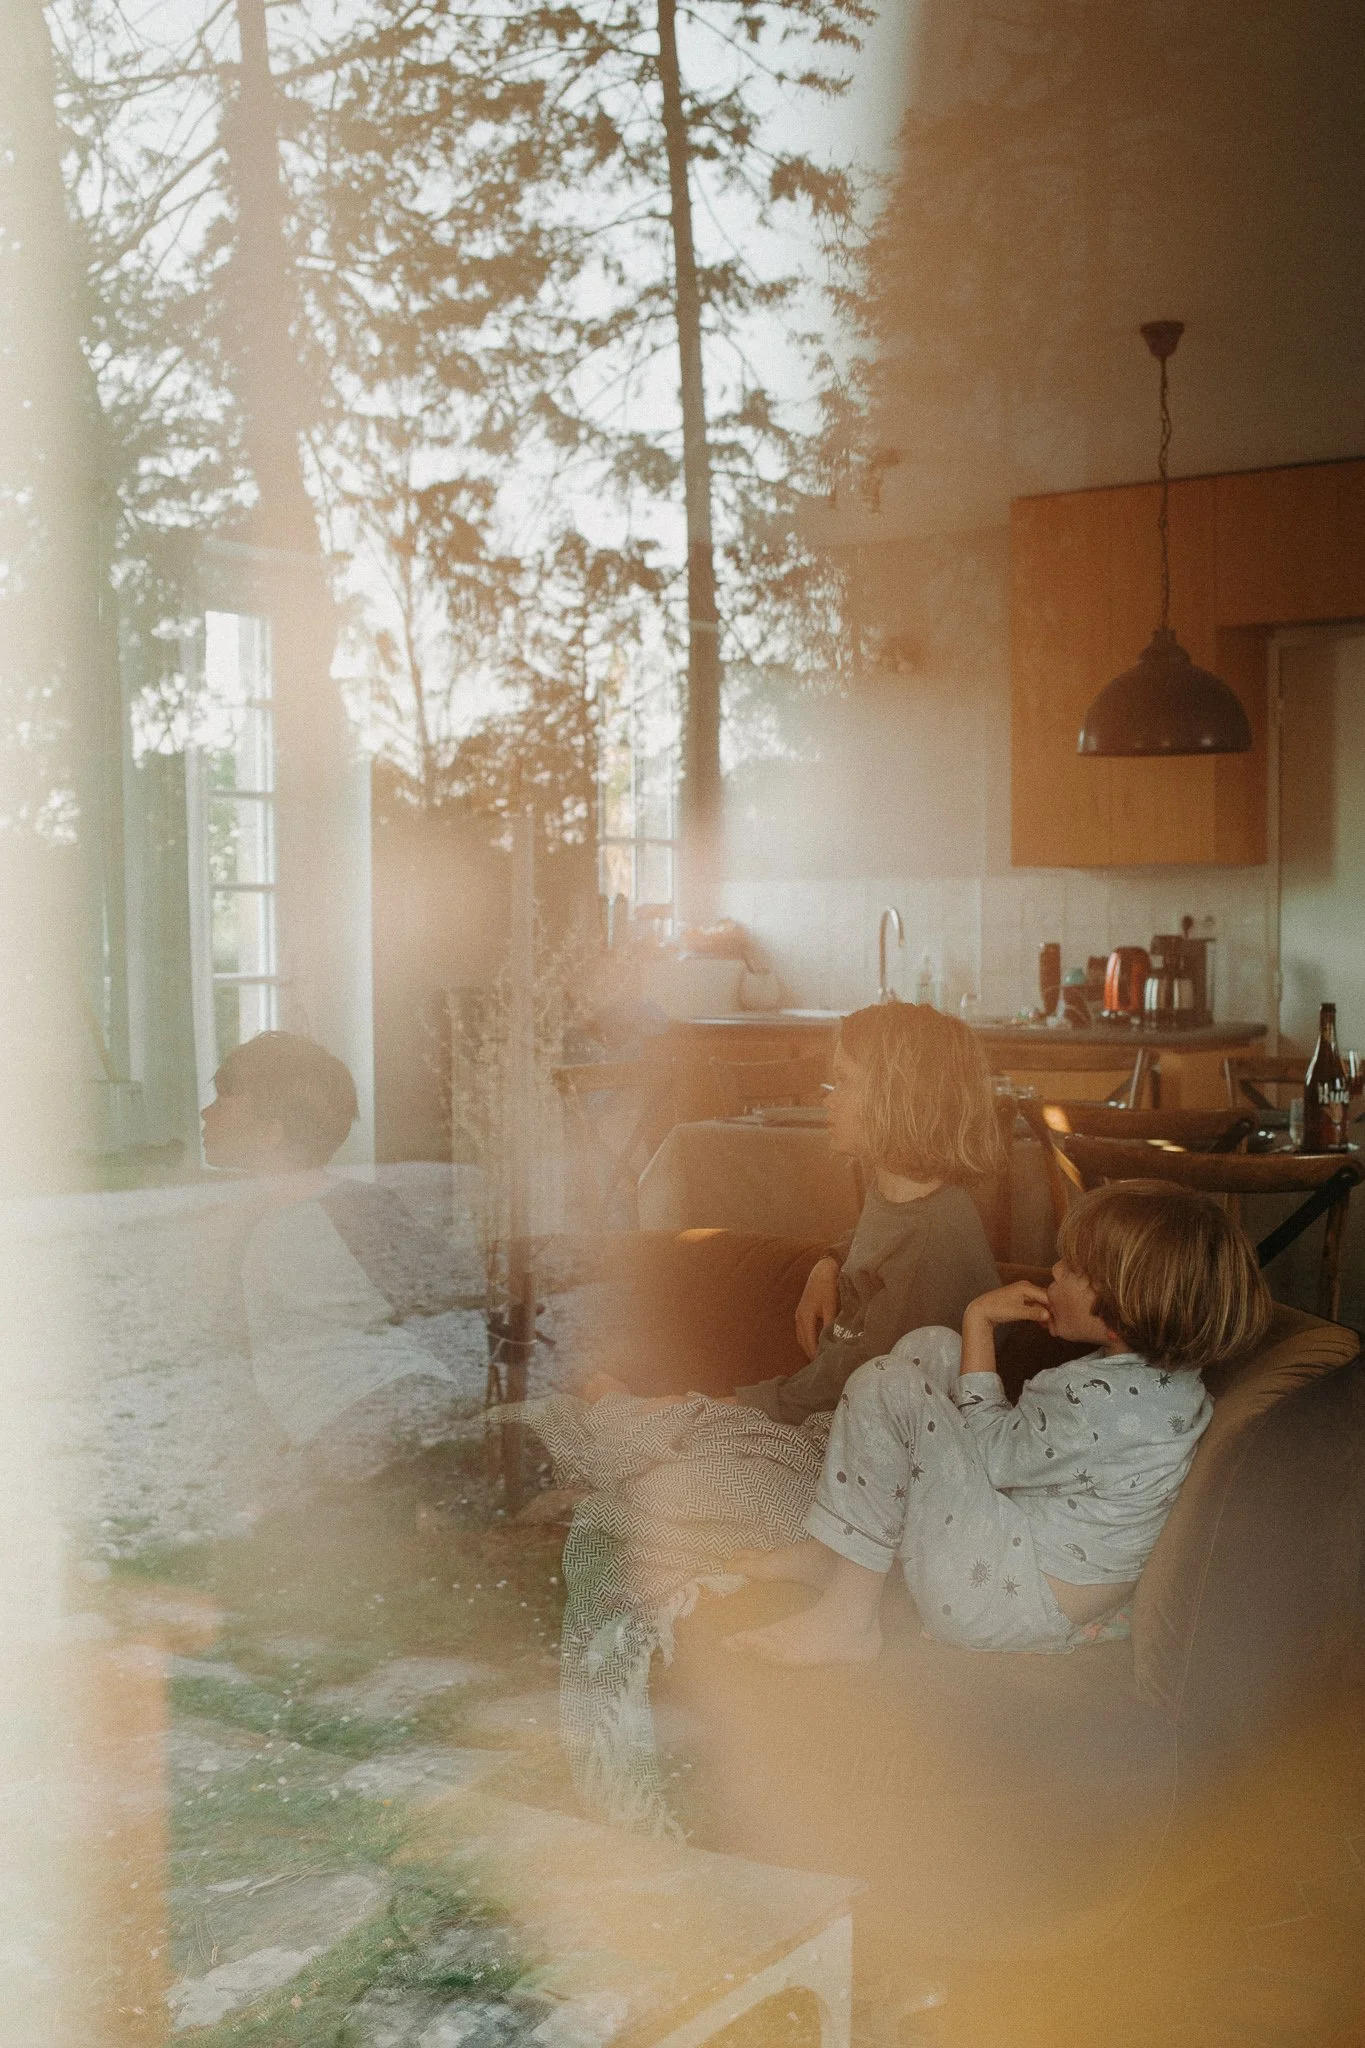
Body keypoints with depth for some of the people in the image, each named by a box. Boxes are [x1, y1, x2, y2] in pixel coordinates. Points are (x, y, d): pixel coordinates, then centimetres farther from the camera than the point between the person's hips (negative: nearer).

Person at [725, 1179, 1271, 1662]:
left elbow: (990, 1453, -14)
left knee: (886, 1385, -16)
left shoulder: (1102, 1401, -30)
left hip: (1011, 1602, -10)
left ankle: (848, 1617, -6)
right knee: (930, 1349, 10)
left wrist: (980, 1321, -6)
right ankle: (830, 1551, 11)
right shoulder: (1164, 1368, 0)